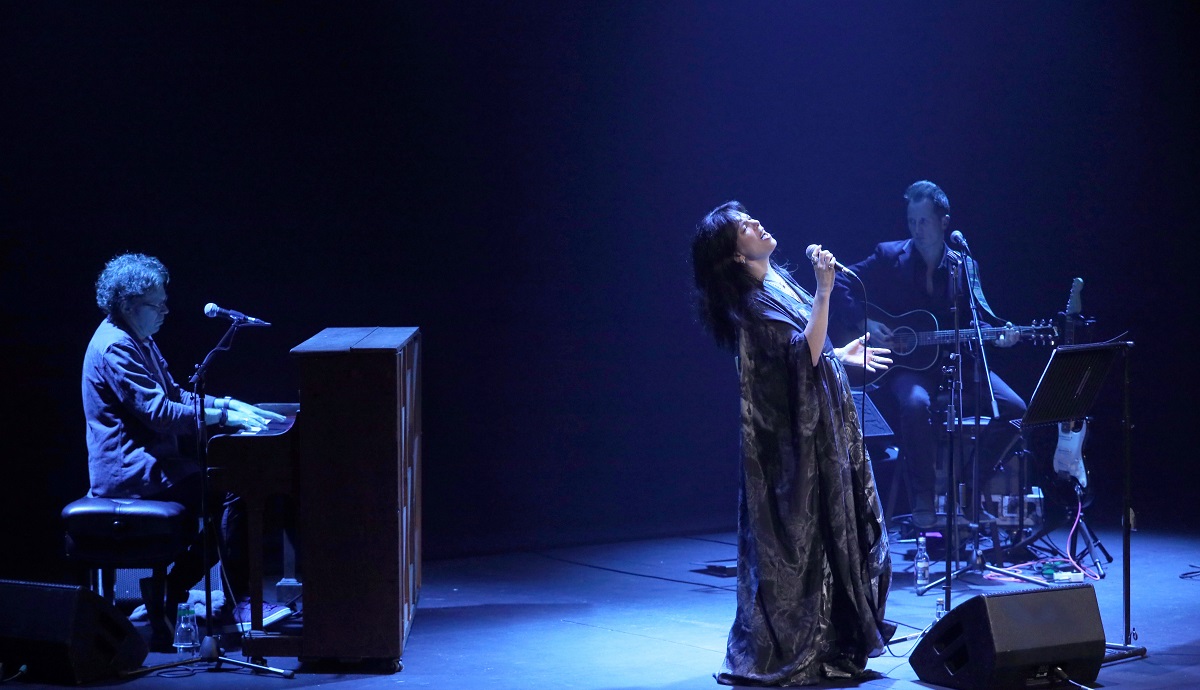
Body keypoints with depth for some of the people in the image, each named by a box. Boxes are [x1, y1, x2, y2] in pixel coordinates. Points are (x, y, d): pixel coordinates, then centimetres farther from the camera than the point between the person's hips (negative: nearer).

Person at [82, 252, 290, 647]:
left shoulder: (138, 341, 17)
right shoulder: (115, 348, -17)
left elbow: (174, 396, 21)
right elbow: (159, 413, -24)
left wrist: (228, 403, 7)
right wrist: (223, 415, -19)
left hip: (144, 457, 11)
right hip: (130, 469, -11)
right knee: (229, 491, -19)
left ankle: (168, 593, 5)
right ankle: (242, 604, -15)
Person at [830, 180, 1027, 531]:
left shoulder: (964, 267, 10)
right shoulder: (889, 257, 2)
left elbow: (975, 318, 5)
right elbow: (838, 287, 0)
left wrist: (997, 335, -16)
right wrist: (864, 324, -14)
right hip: (903, 366, -3)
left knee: (1013, 407, -16)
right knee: (917, 403, -37)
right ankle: (922, 501, -20)